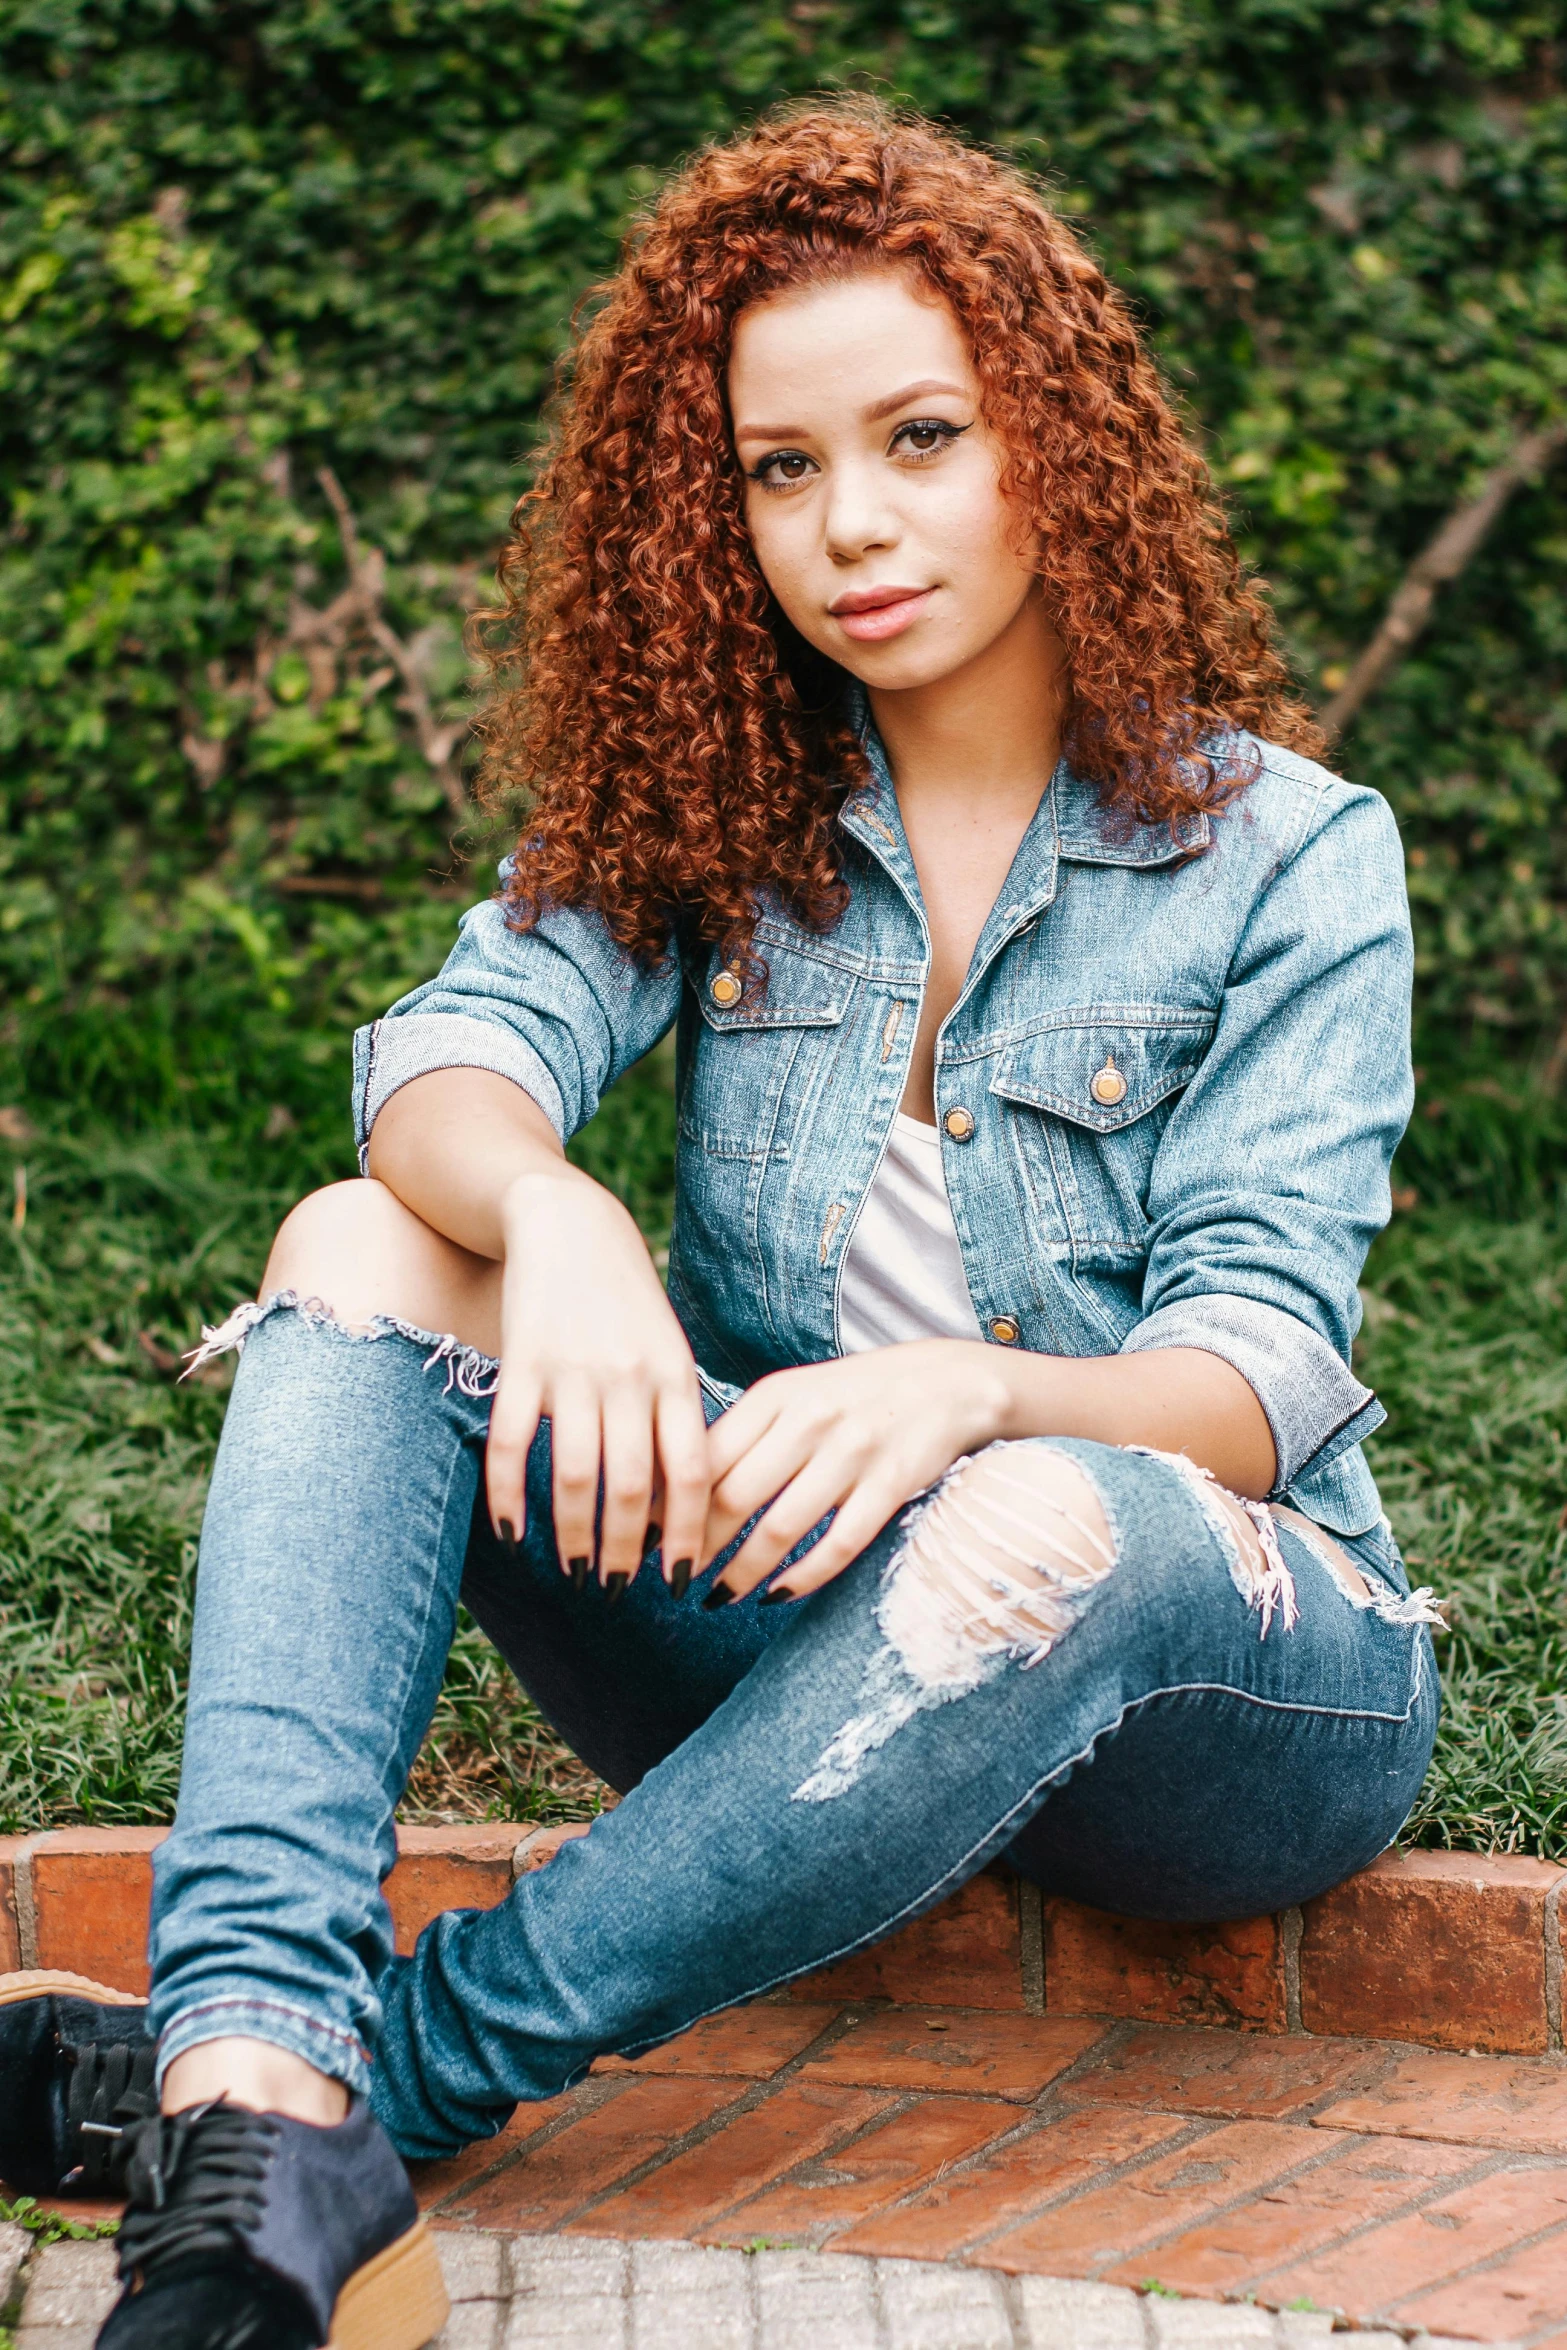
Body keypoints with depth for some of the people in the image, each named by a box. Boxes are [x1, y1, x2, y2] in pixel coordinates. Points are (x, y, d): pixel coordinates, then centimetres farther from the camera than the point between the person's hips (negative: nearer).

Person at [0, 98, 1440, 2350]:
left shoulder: (1287, 853, -4)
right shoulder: (711, 806, 5)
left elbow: (1259, 1376, -14)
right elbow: (458, 1049, -13)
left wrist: (977, 1391, -36)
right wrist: (550, 1217, -37)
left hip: (1211, 1665, -3)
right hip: (777, 1618, 3)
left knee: (1054, 1526, -39)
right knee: (366, 1248, -19)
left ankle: (385, 2074, -28)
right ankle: (266, 2159, -38)